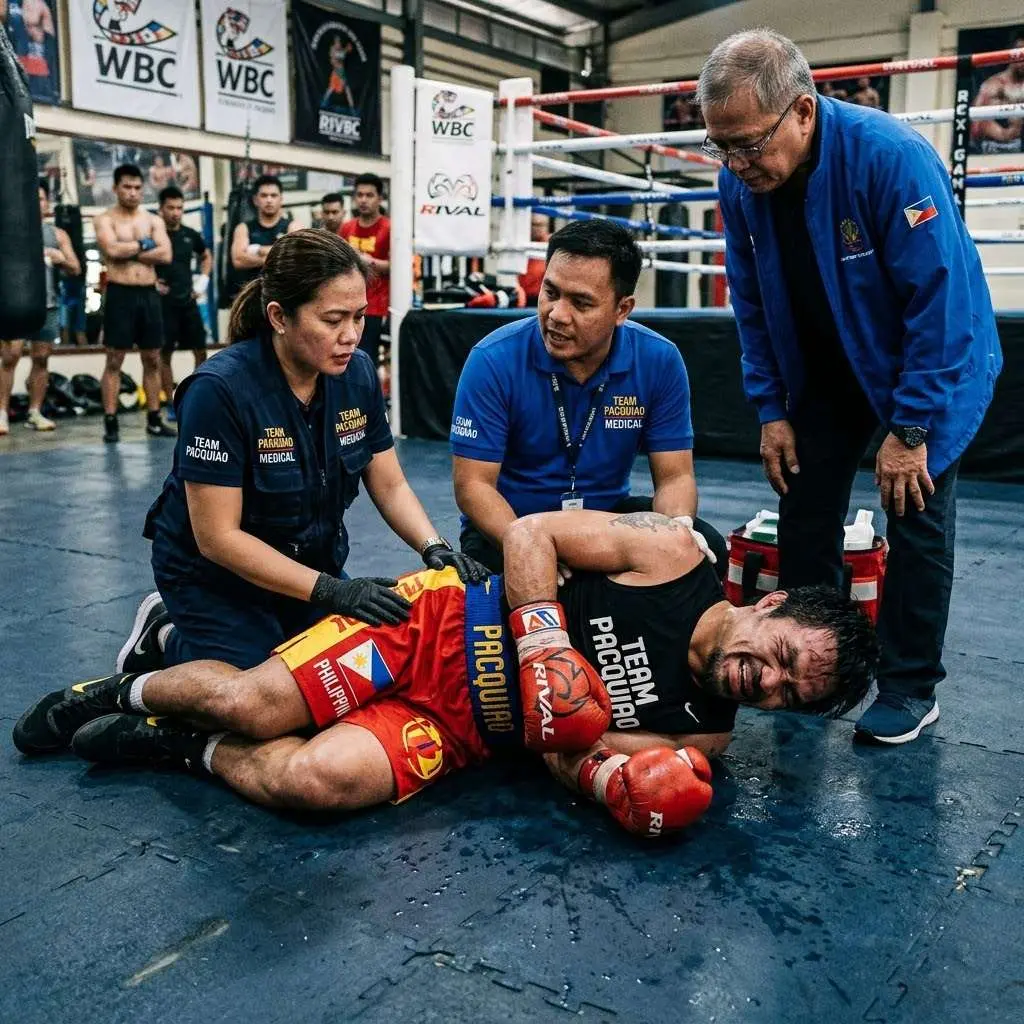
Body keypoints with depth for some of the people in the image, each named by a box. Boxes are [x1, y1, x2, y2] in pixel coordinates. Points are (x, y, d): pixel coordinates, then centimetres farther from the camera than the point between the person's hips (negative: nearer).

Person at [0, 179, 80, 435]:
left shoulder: (58, 234, 12)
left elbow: (76, 270, 10)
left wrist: (61, 259, -10)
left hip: (47, 306, 2)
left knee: (41, 358, 4)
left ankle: (35, 413, 11)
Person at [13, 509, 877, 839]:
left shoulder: (703, 734, -2)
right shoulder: (675, 555, -12)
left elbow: (571, 754, -2)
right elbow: (531, 535, -9)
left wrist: (609, 772, -24)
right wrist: (547, 651, -20)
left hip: (463, 729, 2)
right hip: (440, 624, -2)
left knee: (320, 780, -23)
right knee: (252, 705, -16)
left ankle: (184, 751, 7)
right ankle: (127, 688, 18)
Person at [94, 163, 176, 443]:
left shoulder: (154, 220, 10)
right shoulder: (105, 219, 1)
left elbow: (165, 255, -5)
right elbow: (112, 249, -19)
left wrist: (128, 252, -9)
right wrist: (143, 244, -6)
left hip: (149, 294, 4)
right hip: (120, 294, -4)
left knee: (152, 360, 8)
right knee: (114, 360, -2)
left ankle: (154, 419, 16)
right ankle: (110, 422, 0)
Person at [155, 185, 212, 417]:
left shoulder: (190, 235, 6)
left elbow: (207, 256, 24)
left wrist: (203, 280, 11)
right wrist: (150, 282, -10)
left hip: (188, 301, 4)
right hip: (163, 302, -4)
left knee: (200, 350, 4)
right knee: (165, 353, 0)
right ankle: (172, 403, 8)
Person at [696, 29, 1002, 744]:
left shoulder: (891, 157, -31)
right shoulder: (741, 181, -14)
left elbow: (940, 301, -28)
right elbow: (752, 303, -3)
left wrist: (910, 428, -27)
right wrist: (770, 409, -5)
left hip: (935, 362, -5)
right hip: (825, 369, 5)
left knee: (916, 518, -4)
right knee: (805, 510, 4)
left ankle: (910, 690, 10)